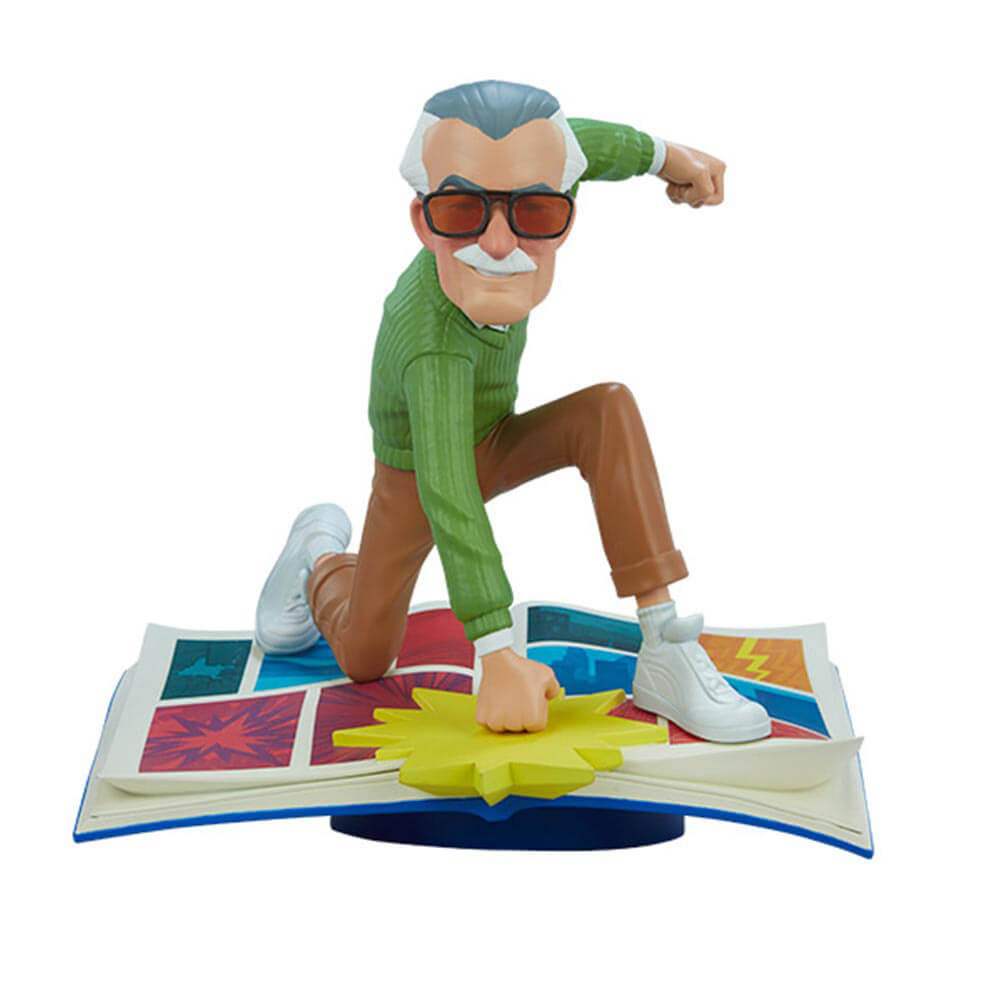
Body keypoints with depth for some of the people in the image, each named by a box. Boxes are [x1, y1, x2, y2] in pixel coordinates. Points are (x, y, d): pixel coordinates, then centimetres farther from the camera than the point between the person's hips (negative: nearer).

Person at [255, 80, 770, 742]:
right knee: (364, 661, 4)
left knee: (610, 409, -26)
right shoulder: (433, 343, -42)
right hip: (416, 471, -4)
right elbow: (448, 499, -50)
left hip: (494, 441, 5)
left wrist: (664, 155, 8)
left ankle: (665, 650, -24)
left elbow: (574, 144, -3)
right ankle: (321, 557, 37)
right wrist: (498, 657, -54)